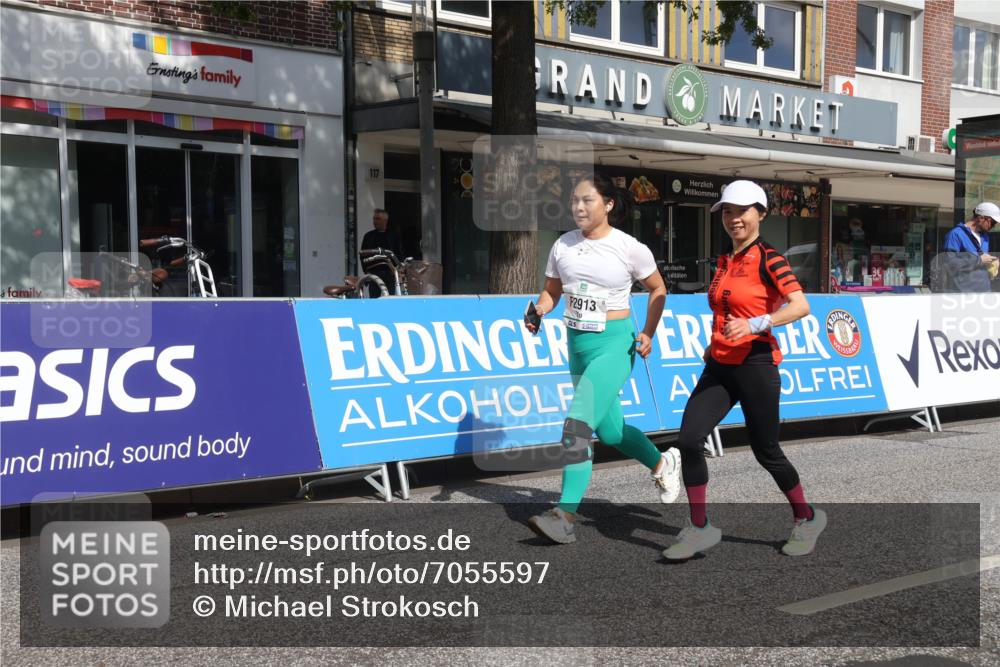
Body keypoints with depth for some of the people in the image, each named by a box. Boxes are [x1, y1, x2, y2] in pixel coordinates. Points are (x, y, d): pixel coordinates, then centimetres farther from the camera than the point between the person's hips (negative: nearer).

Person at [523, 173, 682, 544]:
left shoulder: (629, 248, -8)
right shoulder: (563, 246, 2)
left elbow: (657, 289, 5)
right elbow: (551, 291, 13)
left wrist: (648, 333, -3)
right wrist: (538, 311, -8)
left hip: (614, 345, -6)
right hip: (577, 344, 6)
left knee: (578, 423, -21)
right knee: (610, 432, 17)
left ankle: (565, 517, -20)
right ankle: (663, 464, 46)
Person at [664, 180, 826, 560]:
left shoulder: (768, 258, -8)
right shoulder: (724, 262, 15)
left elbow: (800, 306, -20)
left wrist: (755, 325, -31)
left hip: (755, 365, -7)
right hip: (719, 365, 7)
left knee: (766, 452, 4)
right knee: (688, 439, -9)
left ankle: (806, 519, 28)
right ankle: (699, 529, 1)